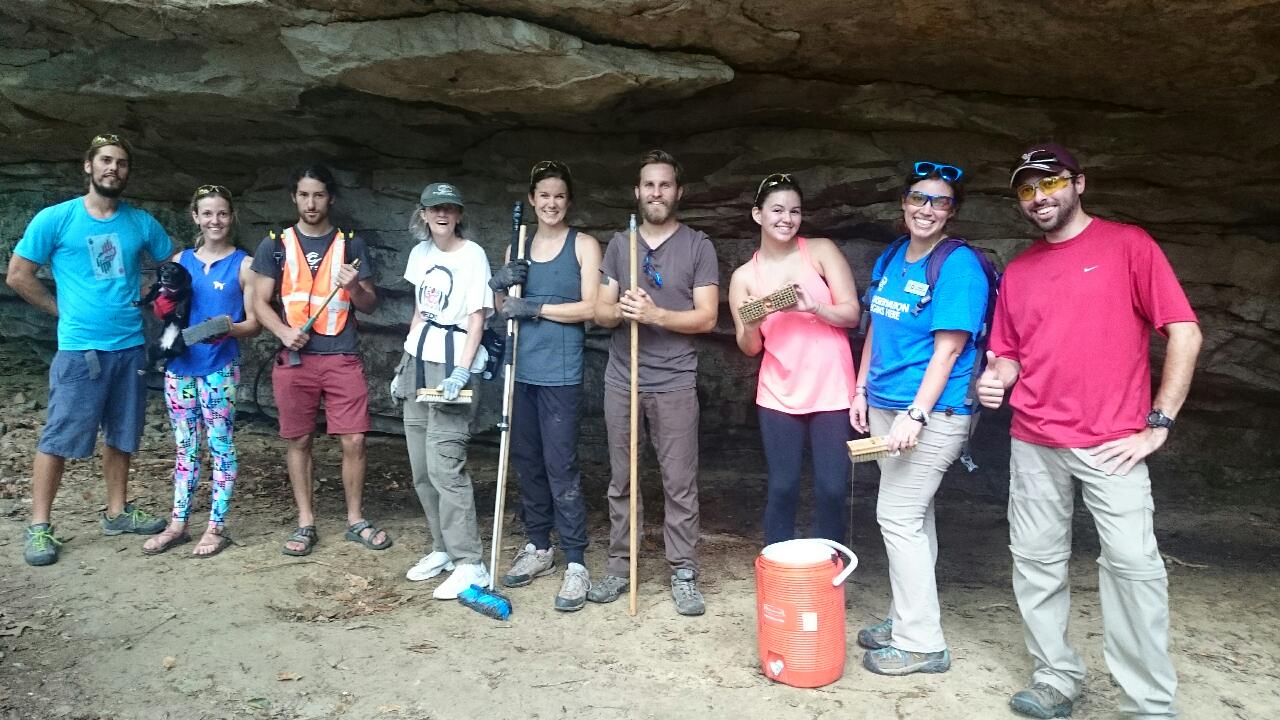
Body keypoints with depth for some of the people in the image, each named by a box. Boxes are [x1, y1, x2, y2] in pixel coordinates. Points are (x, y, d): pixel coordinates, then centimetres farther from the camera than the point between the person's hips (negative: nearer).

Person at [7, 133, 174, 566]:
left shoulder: (141, 222, 6)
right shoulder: (55, 219, -3)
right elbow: (18, 276, 0)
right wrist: (65, 311, 1)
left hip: (131, 346, 4)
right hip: (79, 349, -4)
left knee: (120, 436, 13)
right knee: (59, 438, 0)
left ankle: (117, 513, 25)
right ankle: (39, 526, 9)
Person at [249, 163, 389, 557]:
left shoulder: (351, 243, 8)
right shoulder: (275, 244, 7)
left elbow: (370, 304, 8)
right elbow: (260, 302, 5)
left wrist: (354, 287, -14)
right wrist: (284, 331, -14)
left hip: (343, 358, 0)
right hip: (294, 359, 0)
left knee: (354, 440, -2)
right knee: (299, 441, 7)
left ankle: (356, 520, 14)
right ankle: (305, 523, 19)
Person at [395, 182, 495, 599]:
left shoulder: (472, 255, -6)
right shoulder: (420, 253, 14)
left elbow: (477, 317, -10)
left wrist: (462, 370, -21)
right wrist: (404, 365, 18)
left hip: (453, 366, -7)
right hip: (418, 362, 7)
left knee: (444, 465, -13)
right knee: (421, 468, 9)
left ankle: (469, 565, -7)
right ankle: (442, 549, 22)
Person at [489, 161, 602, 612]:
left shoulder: (583, 245, 0)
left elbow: (590, 308, -9)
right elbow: (506, 309, 15)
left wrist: (535, 307, -12)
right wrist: (500, 288, -5)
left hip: (560, 373, -5)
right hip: (521, 370, 5)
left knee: (561, 467, -5)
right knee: (526, 461, 12)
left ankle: (575, 562, 4)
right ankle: (538, 547, 27)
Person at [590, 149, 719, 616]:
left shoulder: (698, 246, 1)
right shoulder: (618, 244, 11)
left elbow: (707, 317, -5)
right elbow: (601, 312, 8)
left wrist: (656, 314, -20)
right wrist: (621, 310, -15)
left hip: (674, 383, -3)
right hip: (621, 379, 3)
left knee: (680, 483, 1)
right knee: (621, 480, 9)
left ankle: (683, 573, 12)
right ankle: (619, 565, 20)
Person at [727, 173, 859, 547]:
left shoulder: (822, 251, 0)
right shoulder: (744, 277, 4)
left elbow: (852, 314, -4)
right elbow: (749, 348, 6)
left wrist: (813, 307, -22)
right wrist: (750, 325, -16)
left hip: (831, 392, -1)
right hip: (778, 396, 1)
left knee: (831, 490, 2)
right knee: (782, 489, 4)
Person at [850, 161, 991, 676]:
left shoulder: (959, 265, -12)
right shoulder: (892, 259, 11)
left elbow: (948, 348, -18)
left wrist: (916, 416, -22)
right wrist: (862, 391, 15)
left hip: (932, 411, -8)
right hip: (885, 405, 8)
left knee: (899, 517, -5)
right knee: (911, 516, 16)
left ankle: (921, 642, 7)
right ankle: (906, 618, 29)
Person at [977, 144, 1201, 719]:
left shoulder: (1127, 245, -1)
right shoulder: (1017, 272, 12)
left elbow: (1185, 334, -4)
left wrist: (1158, 424, -8)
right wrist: (998, 376, -5)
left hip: (1111, 444, -4)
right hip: (1032, 444, 5)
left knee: (1133, 564, -6)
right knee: (1036, 563, 7)